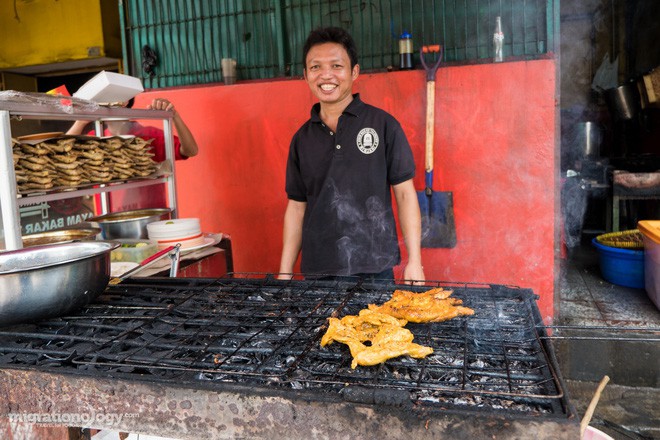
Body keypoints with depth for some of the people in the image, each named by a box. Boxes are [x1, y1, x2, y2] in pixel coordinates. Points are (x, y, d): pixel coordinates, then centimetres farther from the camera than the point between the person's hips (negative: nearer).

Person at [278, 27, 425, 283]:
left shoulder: (382, 125, -3)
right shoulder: (302, 138, 7)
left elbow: (405, 193, -2)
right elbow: (297, 206, 10)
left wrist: (414, 261, -8)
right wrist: (284, 273, 7)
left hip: (374, 269, -2)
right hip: (317, 271, 3)